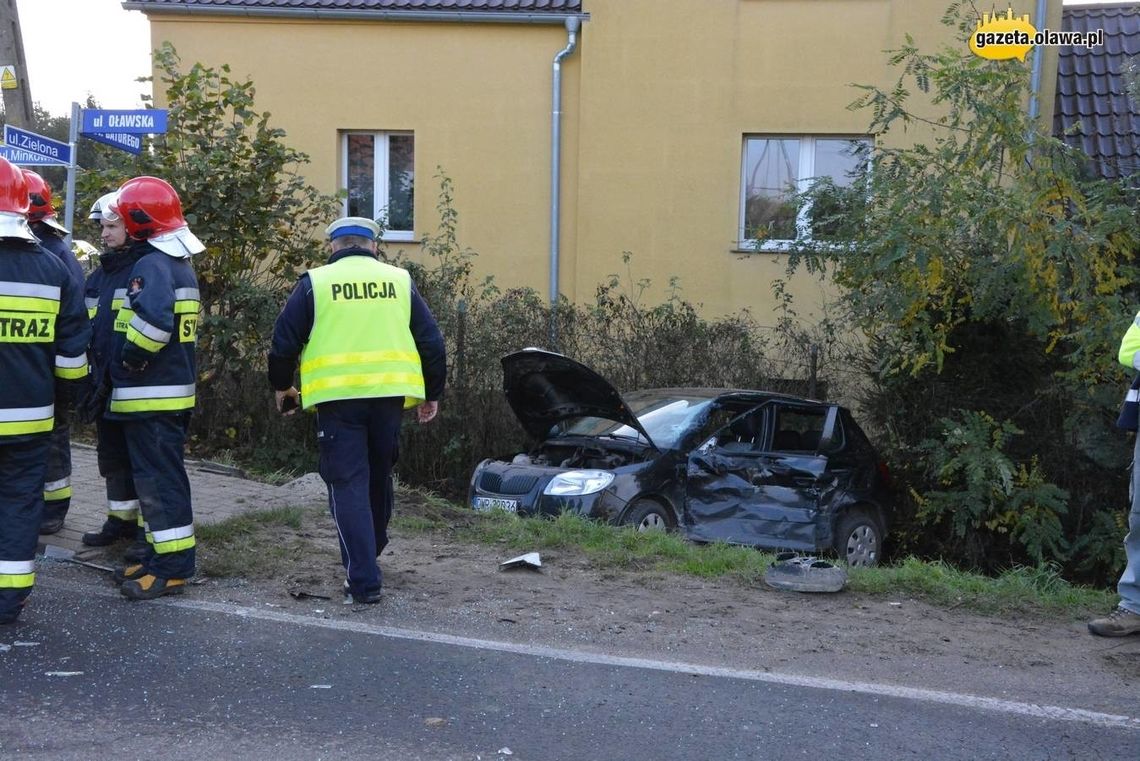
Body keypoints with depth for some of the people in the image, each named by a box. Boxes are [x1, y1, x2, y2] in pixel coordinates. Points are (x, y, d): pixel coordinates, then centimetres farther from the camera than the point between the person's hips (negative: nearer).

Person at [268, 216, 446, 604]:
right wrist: (431, 394, 19)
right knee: (378, 479, 20)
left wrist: (281, 387, 20)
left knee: (348, 485, 1)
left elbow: (284, 342, 3)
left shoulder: (314, 282, 2)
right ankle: (370, 553, 40)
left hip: (338, 399, -3)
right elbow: (431, 342, 8)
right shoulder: (399, 280, 9)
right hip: (388, 396, 3)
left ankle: (363, 580, -5)